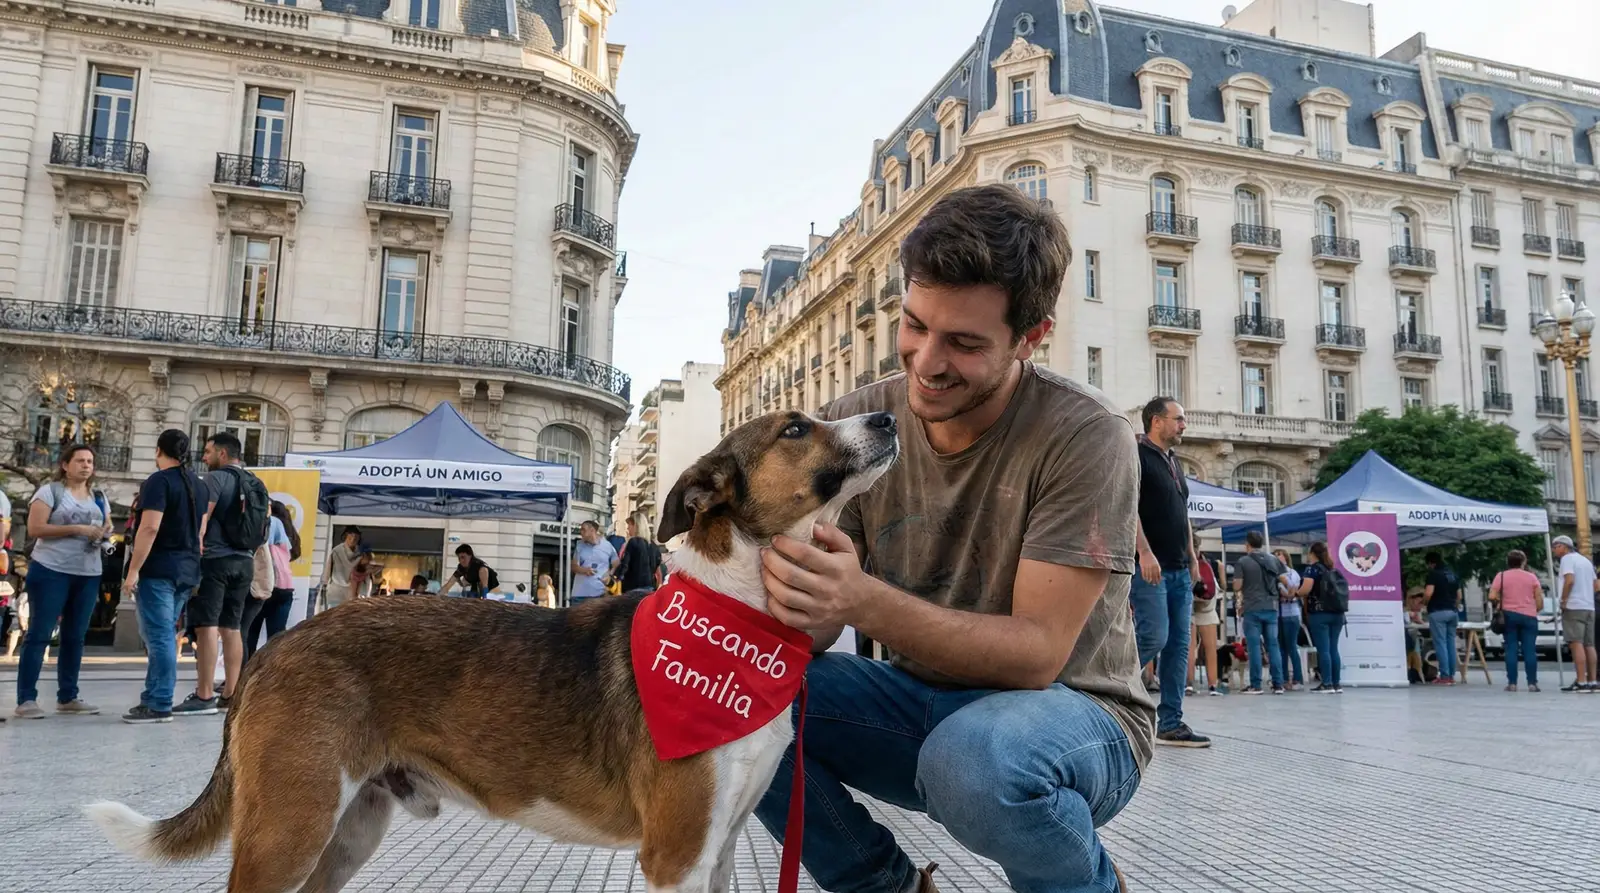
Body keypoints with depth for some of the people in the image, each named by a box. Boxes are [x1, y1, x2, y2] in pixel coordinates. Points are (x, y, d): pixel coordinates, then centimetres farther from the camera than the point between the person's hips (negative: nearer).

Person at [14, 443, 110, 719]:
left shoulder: (99, 498, 14)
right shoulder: (49, 491, -3)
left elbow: (107, 529, 19)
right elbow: (34, 529, -12)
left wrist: (105, 533, -5)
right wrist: (77, 529, -19)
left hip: (88, 574, 6)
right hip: (50, 571, -6)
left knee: (75, 637, 9)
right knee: (39, 634, -3)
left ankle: (67, 697, 16)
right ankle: (26, 699, 0)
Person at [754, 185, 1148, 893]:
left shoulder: (1085, 437, -19)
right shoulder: (854, 423, -7)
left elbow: (1038, 652, -23)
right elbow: (813, 629, -6)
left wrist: (865, 601, -38)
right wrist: (796, 601, -32)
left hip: (1070, 712, -4)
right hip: (922, 704, 4)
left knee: (973, 750, -37)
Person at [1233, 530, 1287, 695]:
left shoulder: (1242, 562, -4)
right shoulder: (1273, 560, 9)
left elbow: (1237, 587, -7)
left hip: (1252, 609, -4)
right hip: (1271, 608, 4)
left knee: (1254, 646, -2)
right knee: (1273, 645, 6)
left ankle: (1256, 685, -3)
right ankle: (1278, 684, 4)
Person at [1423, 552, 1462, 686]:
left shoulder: (1433, 573, -8)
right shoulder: (1453, 574, 15)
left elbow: (1428, 594, -17)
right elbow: (1459, 596, 17)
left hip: (1438, 612, -7)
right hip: (1452, 612, 7)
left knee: (1440, 644, -6)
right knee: (1451, 643, 9)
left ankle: (1444, 676, -8)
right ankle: (1451, 675, 11)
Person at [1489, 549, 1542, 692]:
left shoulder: (1501, 576, 0)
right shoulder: (1531, 577, 3)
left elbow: (1492, 597, -8)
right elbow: (1539, 599, 0)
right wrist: (1535, 610, 17)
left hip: (1509, 615, 0)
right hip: (1529, 616, 0)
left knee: (1511, 649, 1)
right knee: (1530, 650, 2)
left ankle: (1512, 683, -3)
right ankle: (1532, 683, -1)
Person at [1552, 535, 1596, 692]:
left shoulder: (1567, 558, -6)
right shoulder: (1586, 560, 20)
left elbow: (1570, 580, -18)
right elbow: (1594, 584, 21)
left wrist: (1564, 600, -12)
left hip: (1573, 607, -8)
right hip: (1589, 607, 8)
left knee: (1577, 644, -10)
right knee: (1589, 645, 8)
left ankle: (1581, 682, -14)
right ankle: (1593, 681, 7)